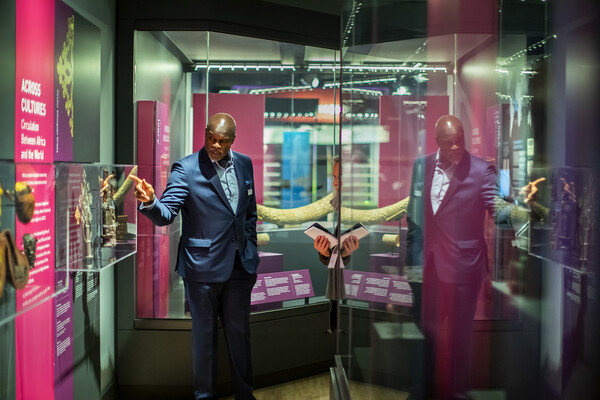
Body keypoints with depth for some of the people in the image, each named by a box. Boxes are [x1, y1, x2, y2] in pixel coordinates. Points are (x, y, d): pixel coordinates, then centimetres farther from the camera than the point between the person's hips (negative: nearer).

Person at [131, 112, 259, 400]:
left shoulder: (244, 164, 3)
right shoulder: (186, 169, -13)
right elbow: (166, 213, -21)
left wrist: (250, 252, 10)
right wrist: (150, 201, -43)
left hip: (239, 266, 4)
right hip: (203, 267, -4)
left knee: (239, 333, 16)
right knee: (204, 334, 11)